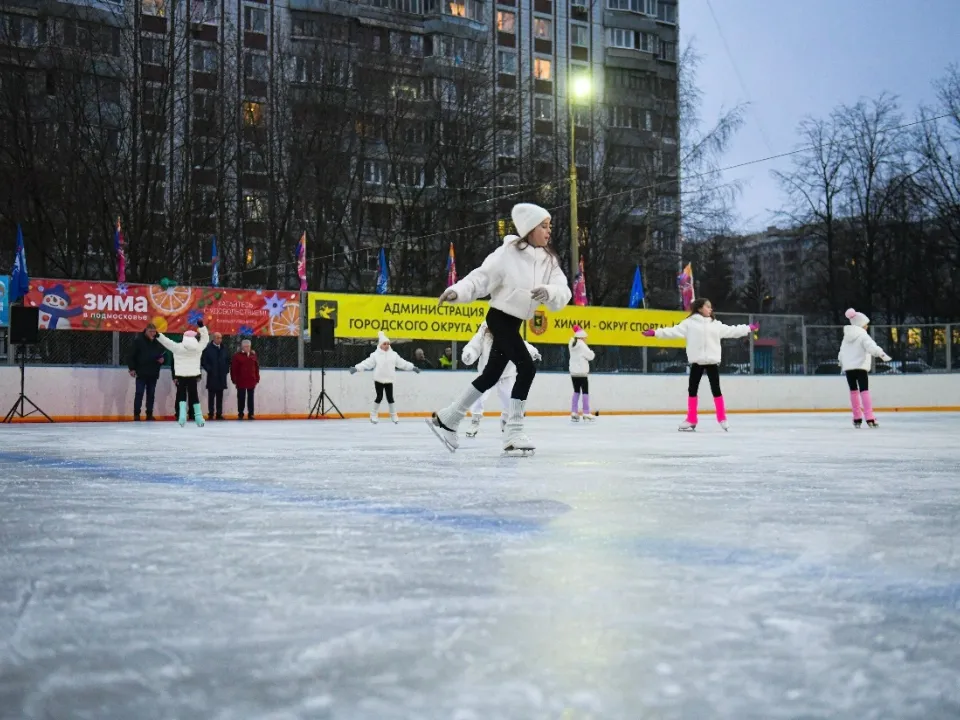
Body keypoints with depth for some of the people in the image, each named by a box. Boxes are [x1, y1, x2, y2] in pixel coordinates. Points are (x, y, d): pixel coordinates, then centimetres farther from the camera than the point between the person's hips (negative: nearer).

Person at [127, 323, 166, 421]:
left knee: (151, 394, 8)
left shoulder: (158, 342, 8)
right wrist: (132, 368, -11)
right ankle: (136, 414, 3)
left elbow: (162, 354, 21)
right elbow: (131, 355, -7)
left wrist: (162, 359, -2)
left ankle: (149, 414, 14)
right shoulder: (138, 340, -6)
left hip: (153, 373, 4)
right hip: (141, 373, -4)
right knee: (139, 393, -3)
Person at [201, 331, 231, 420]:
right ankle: (211, 414, 3)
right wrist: (209, 370, -11)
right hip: (212, 376, -4)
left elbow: (228, 360, 20)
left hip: (222, 376, 4)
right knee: (211, 396, -1)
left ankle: (219, 414, 11)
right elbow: (203, 362, -6)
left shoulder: (224, 349, 10)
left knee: (220, 396, 7)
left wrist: (226, 370, 8)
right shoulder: (208, 349, -5)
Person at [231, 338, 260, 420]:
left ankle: (250, 414, 15)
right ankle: (240, 414, 12)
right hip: (241, 381, -3)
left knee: (250, 397, 8)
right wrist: (234, 380, -9)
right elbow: (233, 369, -6)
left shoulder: (253, 355, 6)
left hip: (251, 381, 3)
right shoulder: (237, 355, -6)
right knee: (241, 398, 4)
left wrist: (257, 379, 6)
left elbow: (257, 367, 9)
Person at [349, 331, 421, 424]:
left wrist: (412, 367, 7)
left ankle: (394, 415, 19)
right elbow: (367, 363, -12)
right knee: (379, 397, 0)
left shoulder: (393, 354, 3)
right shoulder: (375, 355, -7)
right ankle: (374, 415, 16)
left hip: (389, 380, 2)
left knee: (390, 398, 6)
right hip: (379, 380, -2)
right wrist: (356, 368, -22)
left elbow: (402, 363, 8)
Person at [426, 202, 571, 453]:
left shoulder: (549, 261, 1)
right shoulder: (509, 252, -15)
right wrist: (457, 291, -31)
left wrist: (549, 292, -33)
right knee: (527, 367, -20)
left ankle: (446, 419, 28)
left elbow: (563, 293, -10)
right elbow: (482, 277, -16)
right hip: (499, 318, -8)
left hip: (514, 323, 8)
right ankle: (512, 433, -13)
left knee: (491, 375, 15)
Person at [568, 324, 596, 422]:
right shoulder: (581, 345, -12)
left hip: (573, 372, 7)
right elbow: (590, 356, -12)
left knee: (576, 391, 12)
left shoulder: (572, 344, 10)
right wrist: (591, 352, 8)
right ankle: (586, 413, -4)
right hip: (581, 372, -7)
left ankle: (574, 412, 7)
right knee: (585, 391, -2)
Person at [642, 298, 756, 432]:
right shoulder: (689, 323, -1)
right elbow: (674, 331, -8)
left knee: (716, 389, 5)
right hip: (697, 362, -2)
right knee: (692, 390, 2)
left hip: (712, 362, 2)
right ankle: (691, 420, 10)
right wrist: (655, 332, -17)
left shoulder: (716, 324, 12)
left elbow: (731, 330, 18)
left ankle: (722, 419, 14)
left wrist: (749, 329, 18)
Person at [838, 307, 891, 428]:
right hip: (860, 366, -6)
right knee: (864, 390, -8)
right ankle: (869, 417, -17)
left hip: (848, 367, 6)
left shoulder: (847, 336, 16)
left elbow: (841, 352, 25)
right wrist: (881, 354, -36)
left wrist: (841, 363, 40)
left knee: (853, 391, 12)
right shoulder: (863, 335, -6)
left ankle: (857, 418, 16)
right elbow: (871, 346, -25)